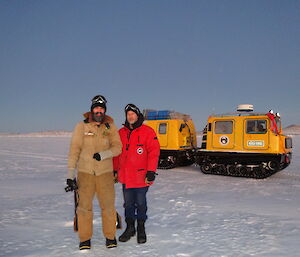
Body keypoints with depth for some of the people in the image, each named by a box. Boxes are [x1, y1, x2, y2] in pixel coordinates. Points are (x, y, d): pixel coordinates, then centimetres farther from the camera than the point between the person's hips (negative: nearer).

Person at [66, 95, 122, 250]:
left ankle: (110, 236, 24)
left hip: (105, 172, 1)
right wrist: (70, 174, -7)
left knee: (108, 205, 5)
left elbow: (117, 147, -3)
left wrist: (104, 154, -22)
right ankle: (85, 239, 24)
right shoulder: (81, 126, -1)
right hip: (85, 172, 0)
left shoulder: (110, 127, 2)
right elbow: (74, 150, -3)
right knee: (84, 206, 6)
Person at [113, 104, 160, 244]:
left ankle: (141, 229, 26)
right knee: (128, 203, 14)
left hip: (141, 177, -4)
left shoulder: (147, 131, -6)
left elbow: (154, 152, -11)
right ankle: (130, 228, 31)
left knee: (141, 203, 9)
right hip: (125, 176, 4)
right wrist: (115, 170, 14)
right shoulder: (121, 132, 9)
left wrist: (151, 172, -16)